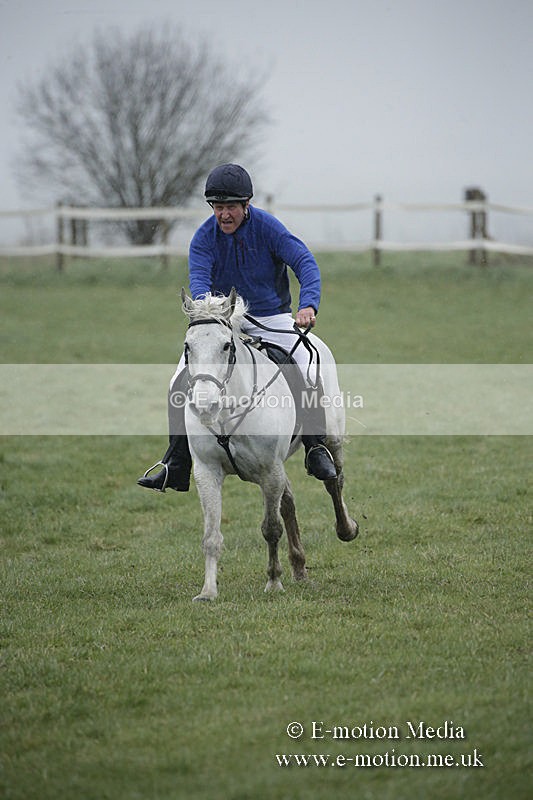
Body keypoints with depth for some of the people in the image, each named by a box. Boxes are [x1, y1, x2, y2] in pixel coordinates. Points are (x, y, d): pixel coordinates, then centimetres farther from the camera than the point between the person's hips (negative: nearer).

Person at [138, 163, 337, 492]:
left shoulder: (267, 227, -13)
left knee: (309, 376, -22)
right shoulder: (204, 238, -9)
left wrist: (308, 305, -41)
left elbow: (305, 262, -22)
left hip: (271, 317, -2)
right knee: (181, 381, -13)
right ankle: (176, 465, -5)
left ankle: (317, 449, 0)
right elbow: (199, 279, -23)